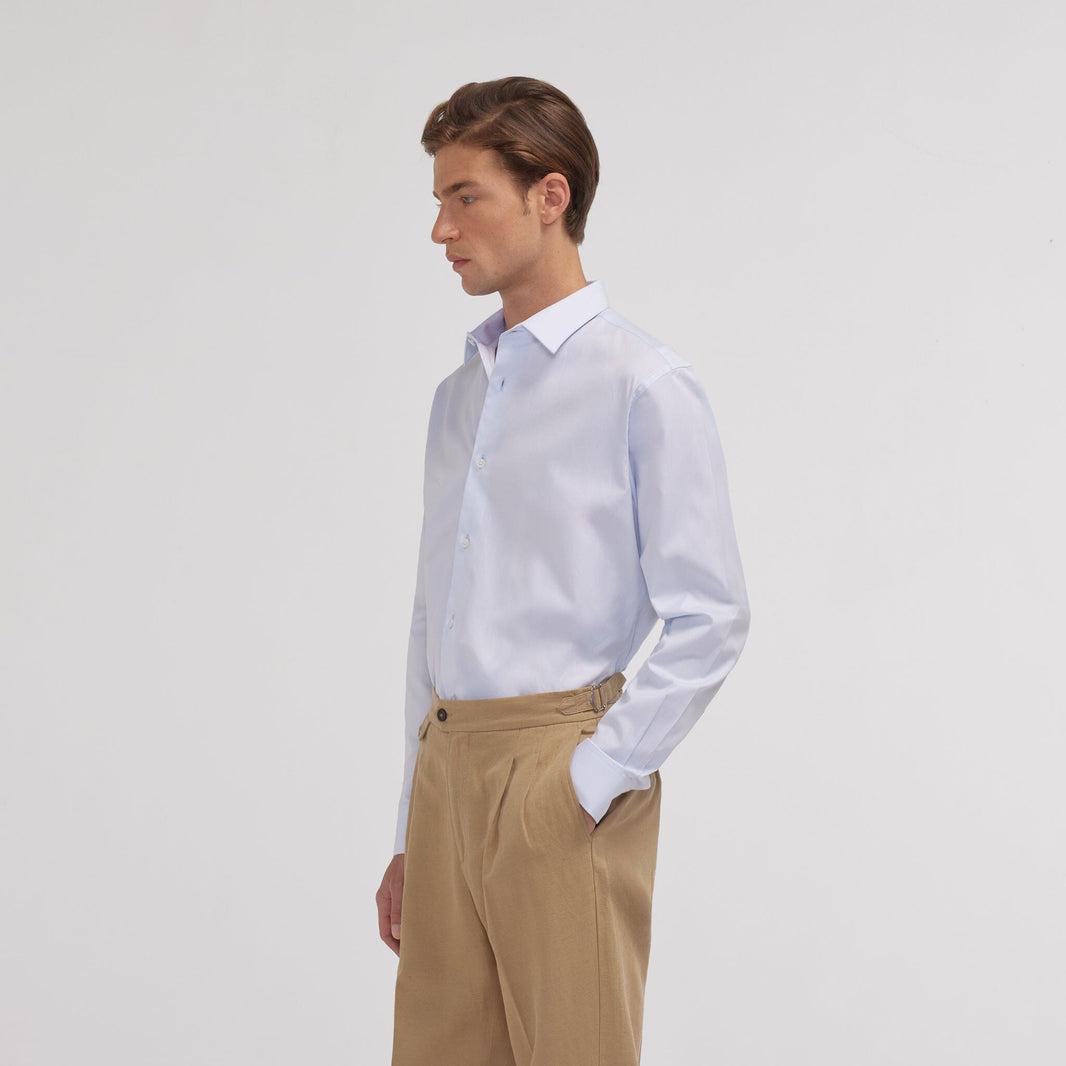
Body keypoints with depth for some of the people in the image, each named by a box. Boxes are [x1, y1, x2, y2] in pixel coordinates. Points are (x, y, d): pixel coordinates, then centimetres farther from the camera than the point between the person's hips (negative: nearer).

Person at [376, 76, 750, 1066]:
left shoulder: (643, 384, -7)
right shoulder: (458, 395, 16)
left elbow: (709, 620, -10)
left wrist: (595, 778, -13)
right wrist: (409, 838, 18)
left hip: (559, 781, -7)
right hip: (448, 772, 7)